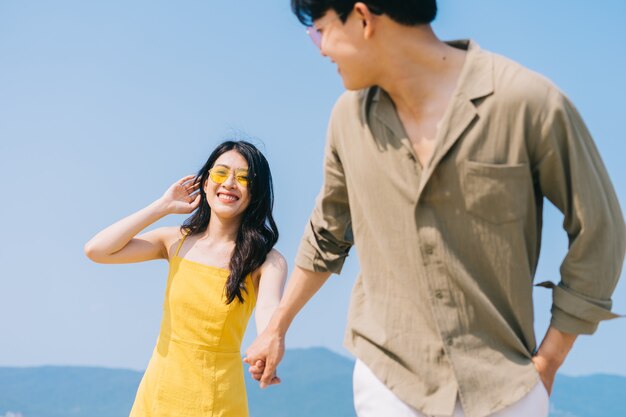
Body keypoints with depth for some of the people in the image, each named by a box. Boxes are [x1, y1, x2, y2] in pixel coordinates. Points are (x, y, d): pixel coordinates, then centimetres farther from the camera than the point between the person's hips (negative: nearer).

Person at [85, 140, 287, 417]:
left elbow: (269, 314, -27)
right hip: (158, 391, 3)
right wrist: (164, 206, -4)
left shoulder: (266, 262, -9)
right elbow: (96, 250, -6)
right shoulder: (176, 242, 1)